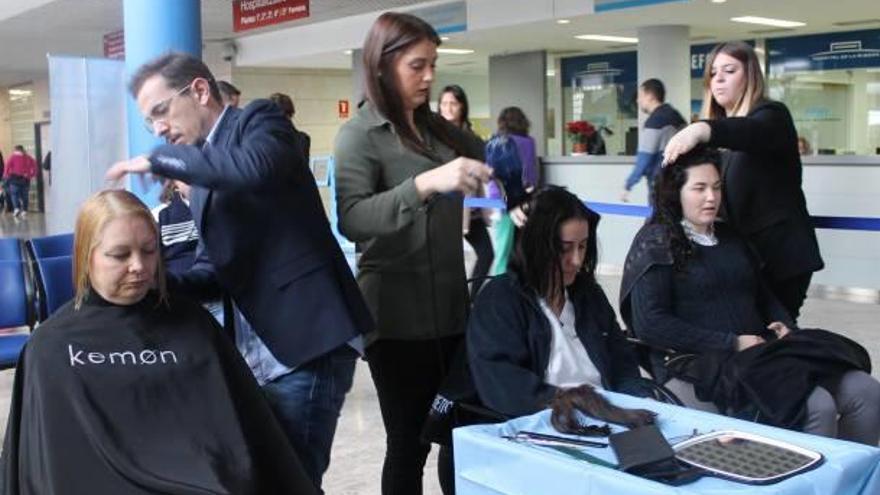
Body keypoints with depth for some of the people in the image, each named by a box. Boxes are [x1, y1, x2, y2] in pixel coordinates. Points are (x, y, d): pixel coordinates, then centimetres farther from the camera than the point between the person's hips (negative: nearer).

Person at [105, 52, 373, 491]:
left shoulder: (259, 120, -4)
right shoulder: (202, 178, 18)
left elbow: (253, 169, -28)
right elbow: (213, 271, 17)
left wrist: (159, 159, -18)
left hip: (307, 345, -8)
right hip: (251, 353, 8)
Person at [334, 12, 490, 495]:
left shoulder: (437, 127, 10)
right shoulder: (359, 134, -8)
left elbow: (487, 156, 24)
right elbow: (351, 219, -22)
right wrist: (425, 183, -35)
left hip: (451, 307, 6)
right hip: (398, 317, -6)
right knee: (409, 442, 3)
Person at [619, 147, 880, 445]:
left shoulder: (730, 238, 19)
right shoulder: (656, 243, -3)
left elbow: (763, 295, 26)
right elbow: (650, 324, -12)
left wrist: (786, 328, 3)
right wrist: (732, 344, -14)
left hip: (762, 354, 7)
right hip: (700, 366, -7)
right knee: (817, 407, -26)